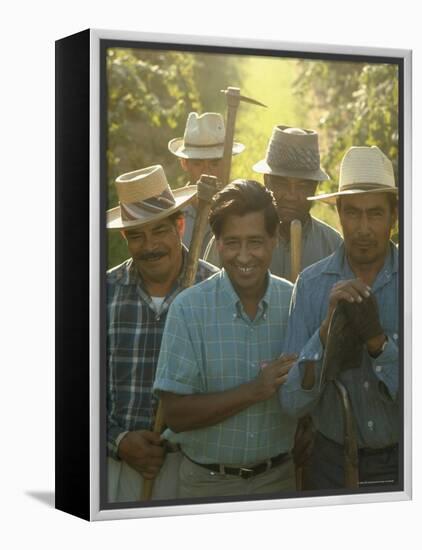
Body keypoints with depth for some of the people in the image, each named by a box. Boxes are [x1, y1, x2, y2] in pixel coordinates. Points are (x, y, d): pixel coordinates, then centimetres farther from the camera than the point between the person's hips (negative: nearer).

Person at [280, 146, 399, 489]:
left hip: (401, 463, 0)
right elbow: (292, 402, -12)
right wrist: (328, 327, -22)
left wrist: (377, 340, -25)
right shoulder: (312, 284, -7)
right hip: (334, 464, 0)